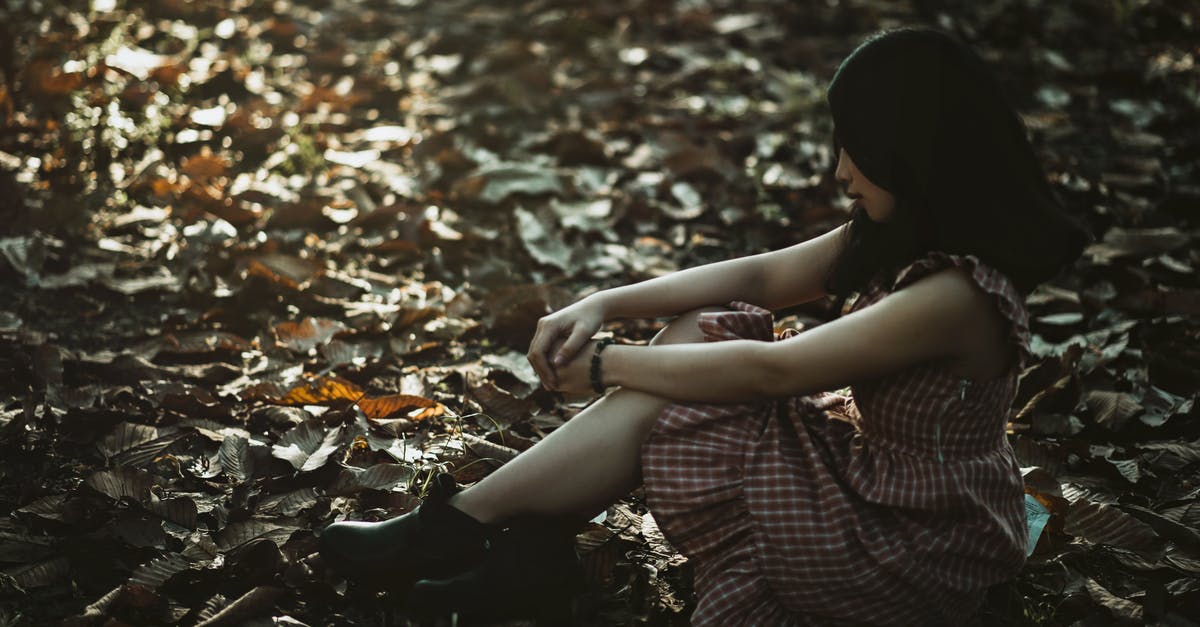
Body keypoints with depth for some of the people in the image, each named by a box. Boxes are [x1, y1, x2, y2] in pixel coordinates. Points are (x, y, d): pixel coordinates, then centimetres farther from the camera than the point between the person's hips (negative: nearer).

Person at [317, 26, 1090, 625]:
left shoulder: (954, 295, -29)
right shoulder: (899, 235, -1)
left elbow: (768, 369, -24)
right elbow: (763, 276, 5)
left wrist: (608, 364, -12)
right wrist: (606, 305, -4)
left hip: (910, 551, -8)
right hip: (872, 474, 8)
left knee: (656, 403, -12)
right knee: (696, 337, -4)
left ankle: (465, 523, 5)